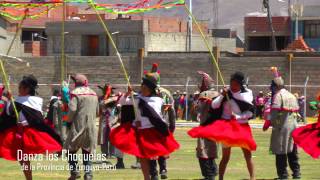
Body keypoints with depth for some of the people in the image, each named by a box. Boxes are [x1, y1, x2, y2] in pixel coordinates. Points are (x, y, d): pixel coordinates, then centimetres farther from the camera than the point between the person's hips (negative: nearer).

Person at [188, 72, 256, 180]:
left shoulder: (247, 94, -3)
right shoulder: (226, 93, -3)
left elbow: (250, 112, -3)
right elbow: (214, 105, -9)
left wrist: (238, 116, -16)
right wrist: (222, 95, -20)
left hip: (241, 126, 0)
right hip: (226, 125, 0)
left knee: (247, 154, -4)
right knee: (226, 156, 2)